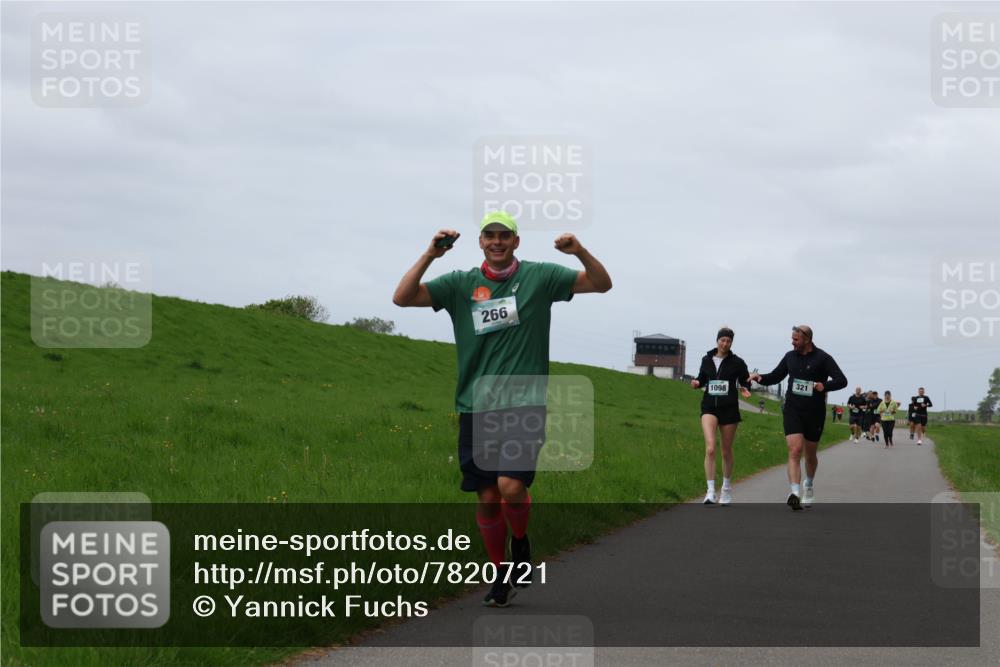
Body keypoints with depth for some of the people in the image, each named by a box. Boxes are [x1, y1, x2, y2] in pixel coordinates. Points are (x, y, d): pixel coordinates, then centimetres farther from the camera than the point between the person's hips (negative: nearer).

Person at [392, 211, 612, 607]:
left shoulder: (539, 277, 4)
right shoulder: (460, 285, 7)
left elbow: (601, 284, 4)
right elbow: (402, 297, 0)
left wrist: (579, 252, -15)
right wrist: (429, 255, -12)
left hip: (524, 406, -2)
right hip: (476, 409, 2)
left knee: (511, 486, -18)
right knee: (486, 497, 3)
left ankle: (521, 544, 12)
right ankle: (500, 575, 19)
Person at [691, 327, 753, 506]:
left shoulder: (737, 362, -2)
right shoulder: (707, 360, 5)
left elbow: (745, 381, 7)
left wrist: (744, 390, -14)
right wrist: (697, 383, -4)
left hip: (729, 409, -1)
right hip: (709, 407, 1)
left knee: (726, 451, 10)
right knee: (710, 448, -17)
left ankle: (727, 488, 31)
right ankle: (711, 491, -18)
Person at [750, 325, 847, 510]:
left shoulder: (822, 358, -6)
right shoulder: (790, 356, 7)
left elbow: (842, 380, -9)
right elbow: (776, 376, 18)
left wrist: (824, 385, -27)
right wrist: (761, 378, -2)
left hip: (815, 412, -2)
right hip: (793, 411, 2)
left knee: (810, 454, 14)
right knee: (794, 451, -16)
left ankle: (808, 486, 41)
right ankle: (795, 493, -27)